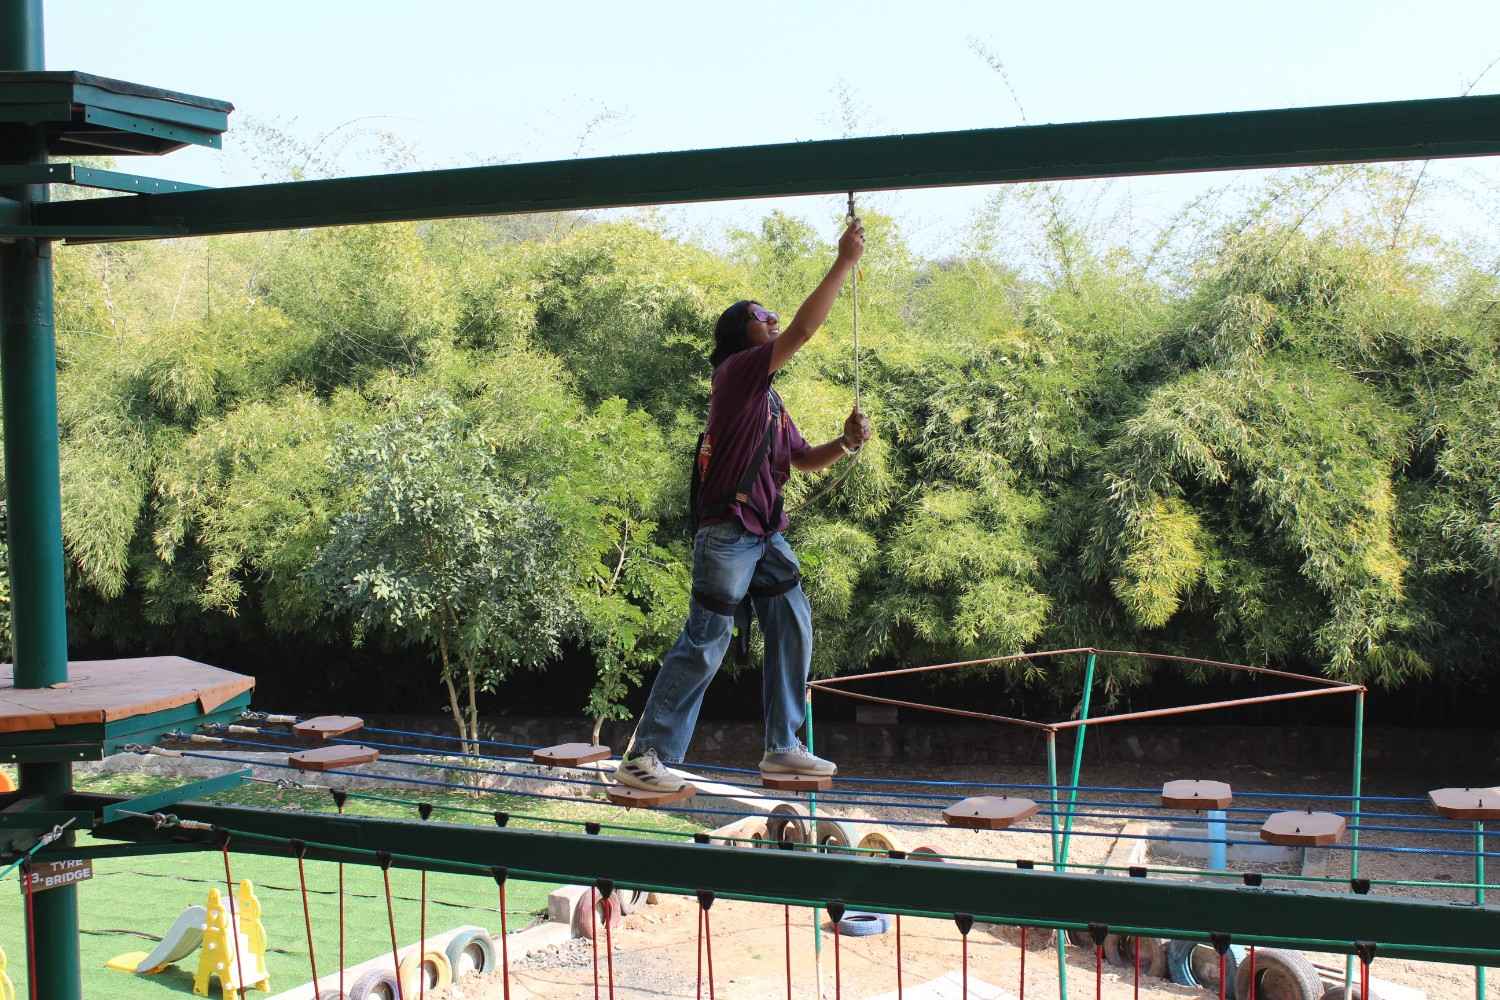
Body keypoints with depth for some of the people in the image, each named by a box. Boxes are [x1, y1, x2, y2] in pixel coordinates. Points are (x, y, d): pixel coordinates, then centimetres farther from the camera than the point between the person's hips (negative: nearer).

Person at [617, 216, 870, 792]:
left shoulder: (770, 399, 21)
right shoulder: (737, 371, -7)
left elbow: (803, 460, 23)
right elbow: (804, 330, -18)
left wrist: (846, 443, 3)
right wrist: (845, 261, -15)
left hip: (768, 534, 9)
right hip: (728, 532, -9)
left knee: (793, 633, 6)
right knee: (704, 647, -9)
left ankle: (782, 748, 14)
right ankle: (644, 757, -4)